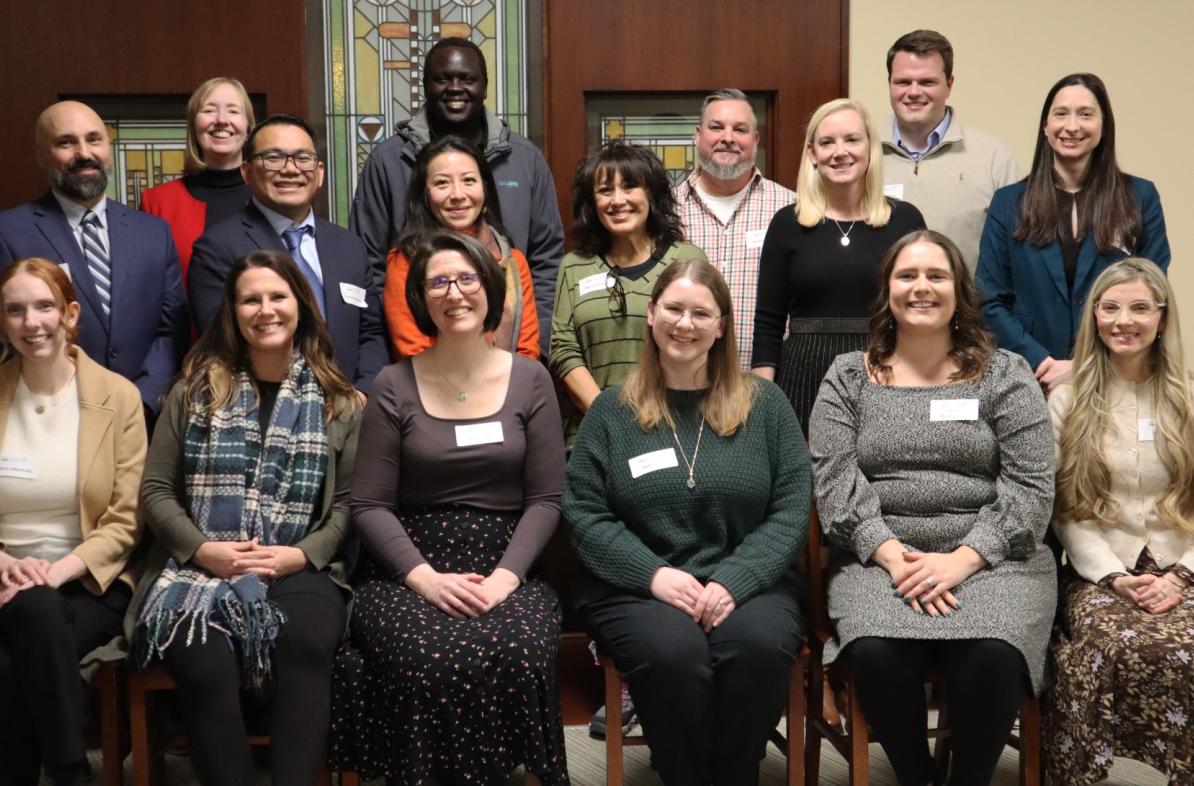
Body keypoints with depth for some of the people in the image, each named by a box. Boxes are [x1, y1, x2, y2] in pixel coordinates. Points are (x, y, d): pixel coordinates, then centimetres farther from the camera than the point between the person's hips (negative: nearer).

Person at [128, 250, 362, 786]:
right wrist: (203, 550, -7)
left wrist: (302, 554, -10)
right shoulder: (195, 391, 14)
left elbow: (348, 502, 7)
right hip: (199, 569, 0)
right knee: (205, 664, -34)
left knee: (307, 641, -37)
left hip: (298, 572, 0)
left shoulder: (338, 402, 12)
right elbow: (155, 491, 10)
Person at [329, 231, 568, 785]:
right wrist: (424, 576, -14)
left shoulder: (530, 380, 6)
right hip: (411, 569, 0)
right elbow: (369, 505, 0)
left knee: (519, 657, -32)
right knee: (426, 661, -33)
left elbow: (545, 499, 3)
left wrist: (506, 575, -12)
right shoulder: (394, 386, 4)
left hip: (506, 568, 1)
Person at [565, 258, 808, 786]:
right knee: (673, 653, -34)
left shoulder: (765, 405, 9)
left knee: (761, 647, -32)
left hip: (745, 581, 1)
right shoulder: (612, 410, 8)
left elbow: (791, 509, 2)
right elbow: (584, 513, 1)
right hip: (635, 585, -1)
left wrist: (734, 580, -14)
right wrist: (655, 574, -15)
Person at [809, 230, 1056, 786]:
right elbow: (834, 480, 1)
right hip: (879, 558, 1)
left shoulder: (1004, 375, 9)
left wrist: (961, 560, -13)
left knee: (992, 657, -31)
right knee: (875, 653, -30)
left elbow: (1030, 485, 1)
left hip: (990, 557, 0)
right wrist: (891, 555, -14)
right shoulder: (848, 378, 12)